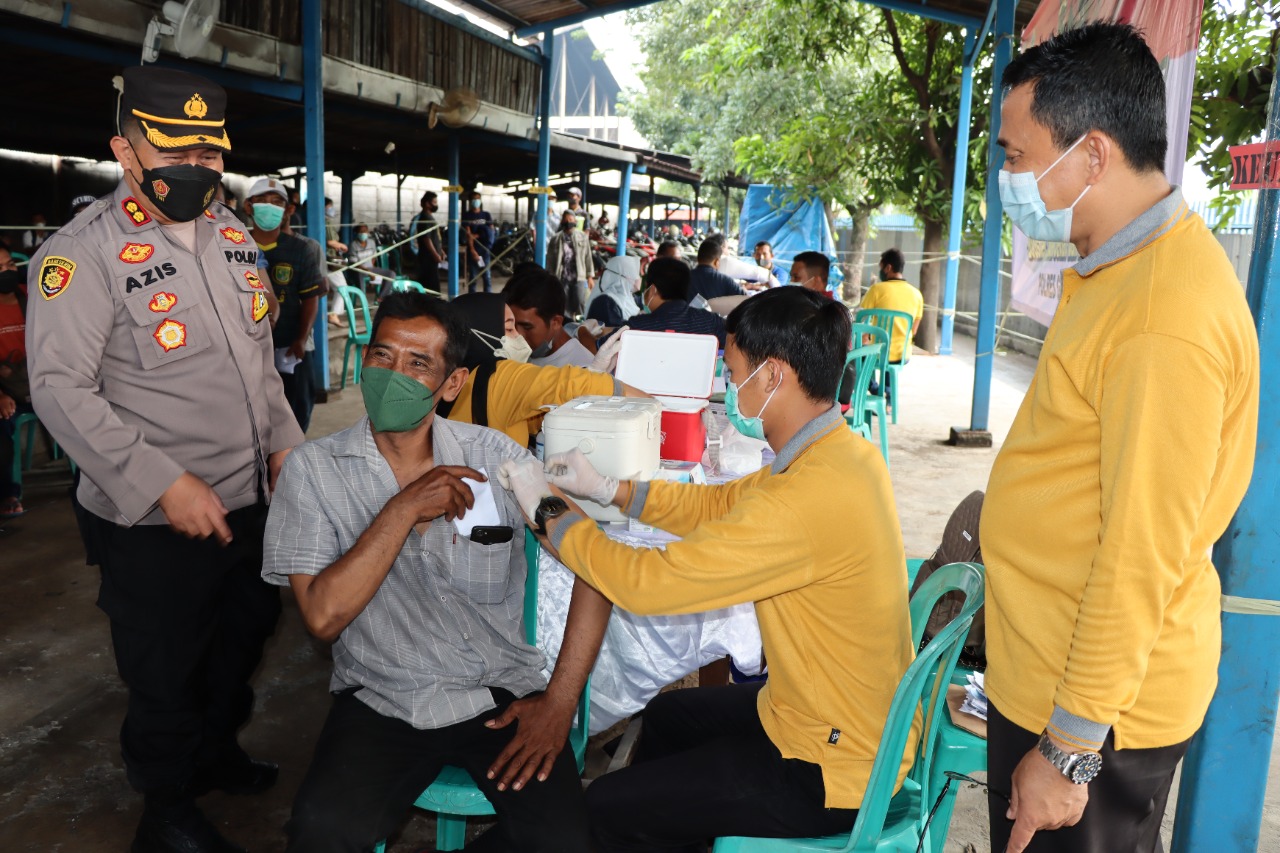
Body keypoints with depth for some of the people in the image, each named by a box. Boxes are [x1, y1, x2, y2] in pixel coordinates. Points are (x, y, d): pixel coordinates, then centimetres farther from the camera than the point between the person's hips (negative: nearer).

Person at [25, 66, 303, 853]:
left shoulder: (233, 234, 7)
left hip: (253, 500, 7)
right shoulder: (82, 254, -15)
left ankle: (219, 751, 50)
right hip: (154, 525, -6)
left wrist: (285, 441, 5)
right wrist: (164, 484, -25)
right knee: (165, 676, 12)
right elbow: (62, 390, -20)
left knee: (244, 641, 24)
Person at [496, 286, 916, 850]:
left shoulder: (809, 497, -34)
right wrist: (609, 490, 0)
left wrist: (549, 512, -14)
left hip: (830, 770, -9)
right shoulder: (839, 450, -3)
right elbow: (724, 503, 8)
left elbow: (645, 582, -29)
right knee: (666, 716, 27)